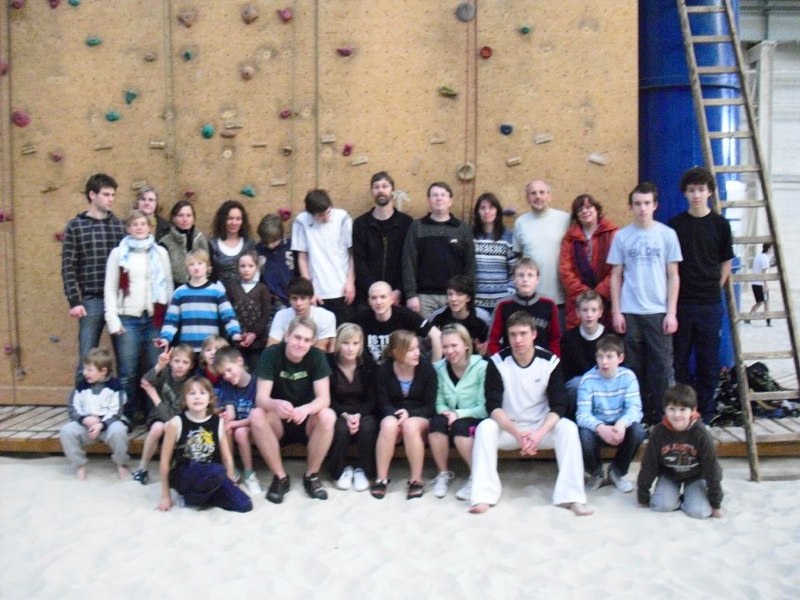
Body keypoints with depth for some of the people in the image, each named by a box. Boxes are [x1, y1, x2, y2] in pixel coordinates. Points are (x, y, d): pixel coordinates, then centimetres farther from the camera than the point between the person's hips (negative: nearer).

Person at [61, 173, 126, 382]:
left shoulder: (119, 225, 8)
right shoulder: (75, 227, 0)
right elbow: (68, 267, -2)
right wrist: (74, 301, -9)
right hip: (91, 301, -2)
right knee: (87, 359, 4)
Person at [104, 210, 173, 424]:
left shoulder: (160, 253, 10)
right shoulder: (118, 253, 6)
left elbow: (168, 286, 9)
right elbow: (110, 289, 4)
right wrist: (113, 320, -5)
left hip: (154, 319, 1)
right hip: (127, 319, -1)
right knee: (128, 371, -3)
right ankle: (126, 416, 7)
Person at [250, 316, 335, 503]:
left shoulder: (317, 356, -13)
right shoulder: (271, 354, -16)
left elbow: (324, 398, -20)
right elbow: (261, 398, -23)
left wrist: (306, 409, -44)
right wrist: (276, 404, -48)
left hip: (307, 421, 0)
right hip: (278, 422, 0)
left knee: (328, 416, -31)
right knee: (256, 415, -30)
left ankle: (312, 476, -11)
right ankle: (280, 477, -15)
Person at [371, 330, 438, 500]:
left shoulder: (427, 370, -8)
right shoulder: (383, 371, -6)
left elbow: (430, 407, -7)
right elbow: (383, 405, -4)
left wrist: (410, 414, -24)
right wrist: (397, 414, -25)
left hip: (420, 418, -1)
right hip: (393, 415, 1)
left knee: (411, 426, -35)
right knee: (389, 424, -34)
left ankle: (416, 480, -23)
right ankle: (381, 478, -23)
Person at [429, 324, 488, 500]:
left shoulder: (482, 367, -12)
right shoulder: (440, 368, 1)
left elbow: (483, 407, -14)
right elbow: (439, 402, 3)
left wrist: (458, 414, -24)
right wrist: (445, 411, -19)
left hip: (476, 421, -3)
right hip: (452, 419, 4)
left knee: (459, 426, -35)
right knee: (437, 422, -30)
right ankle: (443, 473, -10)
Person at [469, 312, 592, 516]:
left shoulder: (550, 361, -9)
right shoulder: (497, 362, -10)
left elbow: (558, 406, -11)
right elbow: (493, 406, -15)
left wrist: (539, 434, -29)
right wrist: (517, 433, -30)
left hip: (541, 426, 1)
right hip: (508, 427, 0)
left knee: (568, 428, -28)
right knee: (485, 428, -30)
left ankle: (572, 497, -29)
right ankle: (483, 496, -30)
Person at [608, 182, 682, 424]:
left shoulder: (667, 234, 2)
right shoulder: (621, 236, 4)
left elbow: (673, 276, 4)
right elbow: (616, 276, 6)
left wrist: (672, 312, -2)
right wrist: (616, 311, 0)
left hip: (658, 311, 0)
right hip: (629, 312, 1)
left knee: (661, 367, 0)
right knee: (633, 367, 6)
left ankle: (660, 417, 11)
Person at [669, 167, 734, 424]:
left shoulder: (720, 224, 3)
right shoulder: (675, 225, 2)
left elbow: (726, 263, 10)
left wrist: (712, 288, 5)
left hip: (710, 304, 0)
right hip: (681, 303, 0)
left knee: (708, 359, 5)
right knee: (681, 359, 5)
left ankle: (705, 410, 16)